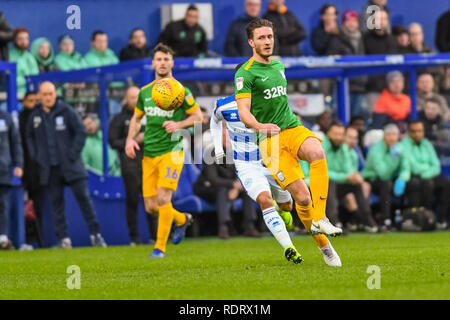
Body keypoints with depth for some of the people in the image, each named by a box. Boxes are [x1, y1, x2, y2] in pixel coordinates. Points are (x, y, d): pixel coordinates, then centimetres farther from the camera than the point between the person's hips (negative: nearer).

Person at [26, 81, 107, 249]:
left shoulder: (66, 111, -3)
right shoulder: (35, 116, 7)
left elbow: (81, 132, -2)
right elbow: (30, 137, 21)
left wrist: (73, 154, -9)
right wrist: (36, 156, 9)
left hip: (70, 165, -3)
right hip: (49, 168, 3)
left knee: (84, 198, -4)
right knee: (56, 203, 2)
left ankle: (95, 235, 2)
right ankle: (63, 239, 6)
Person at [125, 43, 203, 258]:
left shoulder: (181, 91, -2)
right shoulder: (145, 92, 11)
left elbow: (198, 117, 2)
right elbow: (137, 118, 23)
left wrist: (179, 124, -15)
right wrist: (130, 139, 7)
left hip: (171, 151, -5)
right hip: (148, 154, 5)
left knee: (163, 198, -18)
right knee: (151, 206, 3)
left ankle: (160, 247, -6)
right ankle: (182, 219, 33)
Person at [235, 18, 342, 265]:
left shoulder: (278, 66, 17)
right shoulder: (245, 73, -5)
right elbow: (243, 112, -15)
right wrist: (259, 126, -33)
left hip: (293, 128, 5)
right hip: (269, 140, -5)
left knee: (317, 153, -31)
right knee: (302, 196, -13)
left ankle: (320, 219, -30)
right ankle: (323, 244, 5)